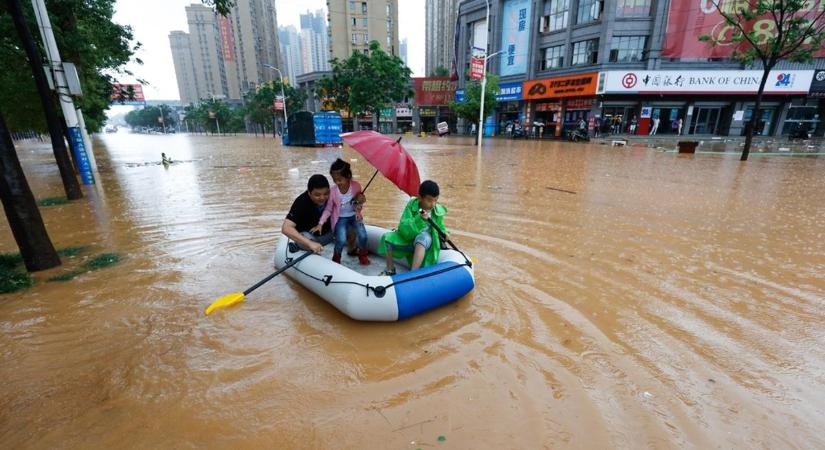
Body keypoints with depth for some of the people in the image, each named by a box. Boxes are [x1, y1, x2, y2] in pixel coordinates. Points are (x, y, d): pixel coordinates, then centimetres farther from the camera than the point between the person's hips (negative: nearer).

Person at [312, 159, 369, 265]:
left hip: (354, 215, 2)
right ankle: (336, 258, 12)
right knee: (341, 240, -21)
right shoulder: (333, 191, -20)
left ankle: (362, 255, 16)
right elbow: (328, 209, -8)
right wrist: (320, 224, -14)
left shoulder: (356, 186, -17)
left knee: (363, 235, -17)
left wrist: (358, 209, -14)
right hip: (340, 218, -2)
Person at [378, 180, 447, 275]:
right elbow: (402, 227, -21)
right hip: (408, 239, 2)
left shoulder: (438, 211, -8)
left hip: (426, 242, -1)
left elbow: (440, 227, 13)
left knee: (423, 237, -36)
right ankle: (390, 270, 0)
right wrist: (419, 219, -36)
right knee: (387, 237, -18)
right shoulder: (412, 204, -12)